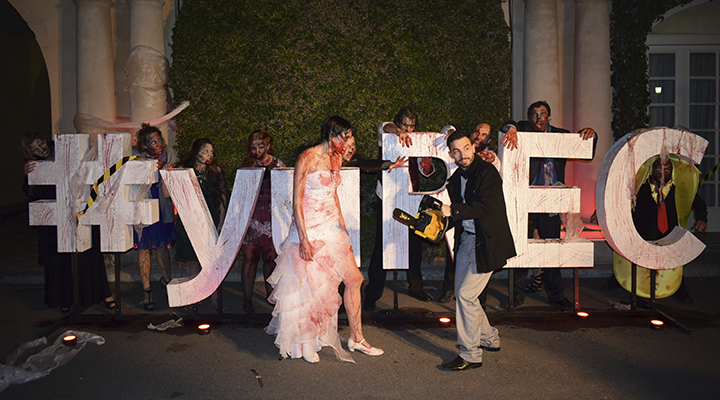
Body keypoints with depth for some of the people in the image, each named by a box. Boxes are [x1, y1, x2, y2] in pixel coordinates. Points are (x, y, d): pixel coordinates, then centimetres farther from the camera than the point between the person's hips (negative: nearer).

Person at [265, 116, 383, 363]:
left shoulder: (336, 158, 10)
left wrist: (342, 227, 16)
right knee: (309, 286, 2)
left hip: (332, 228, 7)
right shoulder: (307, 159, -13)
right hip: (309, 229, -7)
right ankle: (305, 343, 23)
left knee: (354, 278, 5)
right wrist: (304, 239, -19)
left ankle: (356, 338, 19)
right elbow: (297, 201, -14)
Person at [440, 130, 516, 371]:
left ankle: (470, 355, 3)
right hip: (465, 240, 9)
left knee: (466, 294, -10)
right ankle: (489, 339, 34)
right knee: (461, 294, 13)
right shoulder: (456, 178, 11)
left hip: (486, 243, -8)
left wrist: (452, 210, -27)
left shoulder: (486, 172, -13)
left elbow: (484, 206, -25)